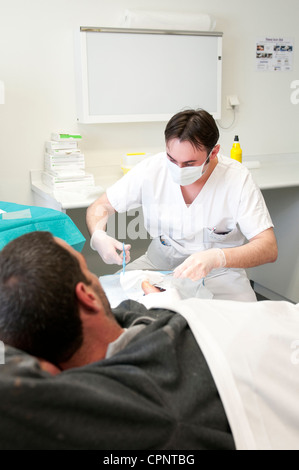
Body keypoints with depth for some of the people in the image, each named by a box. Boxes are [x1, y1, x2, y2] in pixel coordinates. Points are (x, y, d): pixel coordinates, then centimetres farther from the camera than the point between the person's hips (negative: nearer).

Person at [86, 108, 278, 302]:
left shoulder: (237, 178, -17)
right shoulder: (151, 169, -10)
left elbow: (269, 248, -21)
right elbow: (101, 206, 2)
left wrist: (216, 258, -40)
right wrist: (98, 236, -22)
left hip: (218, 272, -3)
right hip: (159, 263, 4)